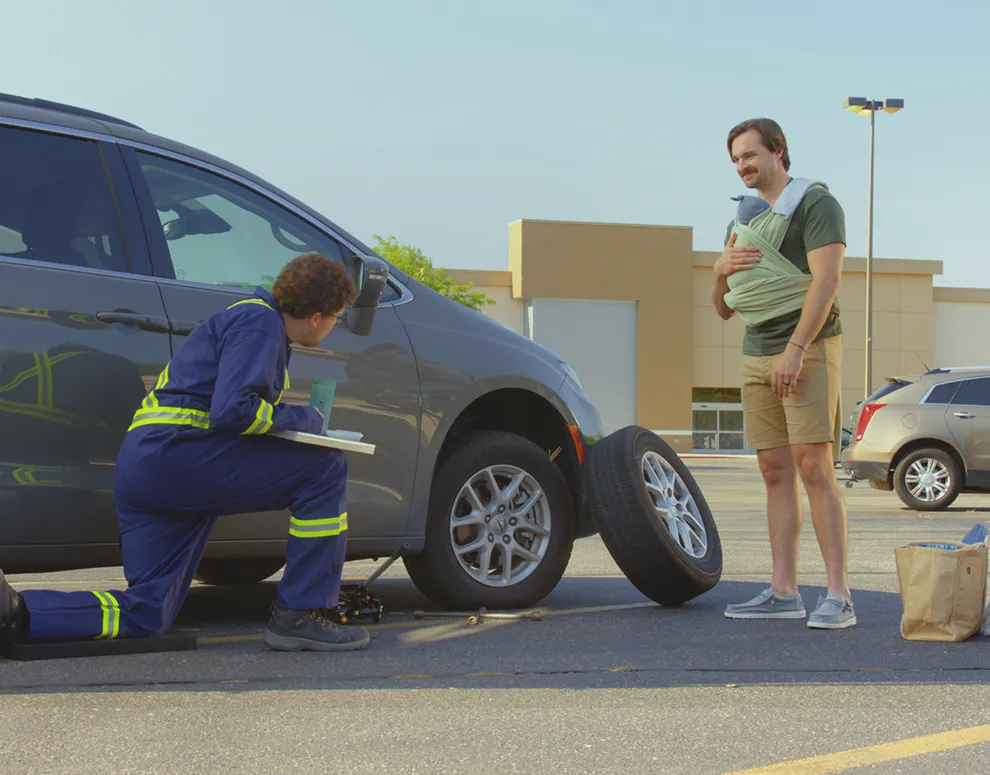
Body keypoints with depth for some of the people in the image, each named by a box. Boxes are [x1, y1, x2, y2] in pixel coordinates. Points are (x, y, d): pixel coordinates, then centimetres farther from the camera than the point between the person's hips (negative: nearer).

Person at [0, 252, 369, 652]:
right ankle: (300, 615, -7)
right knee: (324, 468, -9)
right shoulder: (259, 321, -8)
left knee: (145, 614, 7)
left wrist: (300, 422, 11)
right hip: (179, 453, -10)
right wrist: (306, 419, -6)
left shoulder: (258, 320, 24)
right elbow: (232, 410, -20)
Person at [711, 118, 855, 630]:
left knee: (814, 468, -14)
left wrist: (795, 350, -23)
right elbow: (723, 309, 22)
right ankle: (783, 591, 6)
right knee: (775, 472, 4)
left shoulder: (814, 203, -2)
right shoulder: (743, 218, 21)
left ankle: (838, 596, -14)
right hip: (756, 354, 7)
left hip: (808, 350, -7)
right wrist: (723, 270, 0)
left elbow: (826, 280, -15)